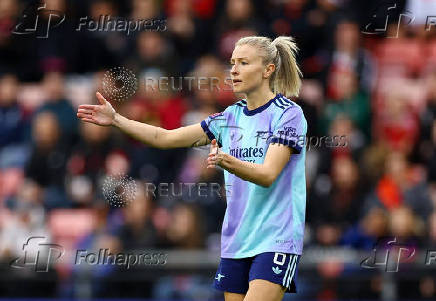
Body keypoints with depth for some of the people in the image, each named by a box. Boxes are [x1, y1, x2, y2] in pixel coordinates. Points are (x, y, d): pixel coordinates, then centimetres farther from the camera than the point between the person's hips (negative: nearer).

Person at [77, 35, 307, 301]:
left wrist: (225, 161, -36)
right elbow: (166, 138, 13)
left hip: (275, 240, -7)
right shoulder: (231, 117, 12)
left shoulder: (288, 114, -7)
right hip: (236, 241, 7)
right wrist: (116, 119, 3)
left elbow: (267, 175, -19)